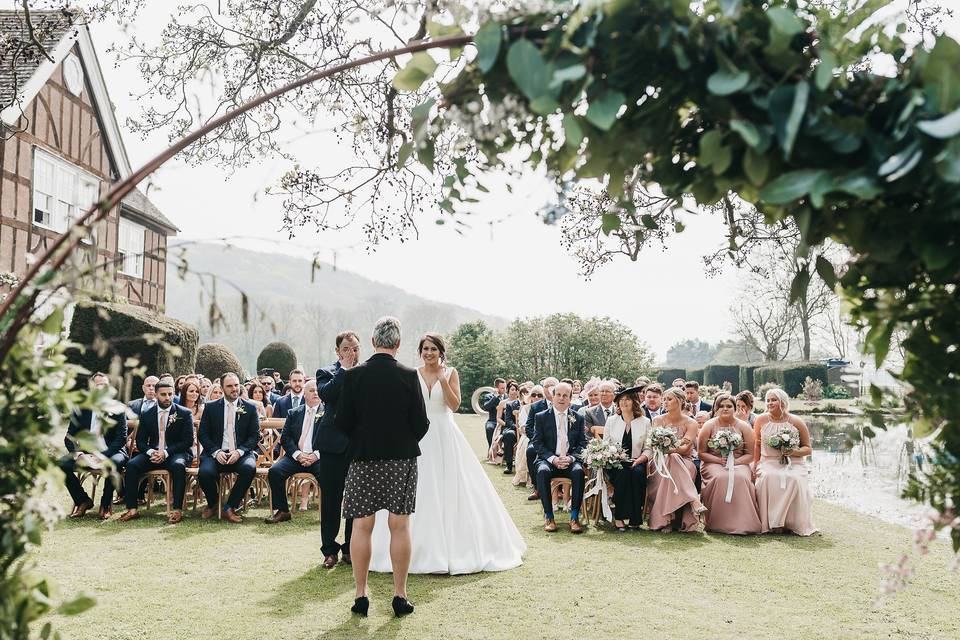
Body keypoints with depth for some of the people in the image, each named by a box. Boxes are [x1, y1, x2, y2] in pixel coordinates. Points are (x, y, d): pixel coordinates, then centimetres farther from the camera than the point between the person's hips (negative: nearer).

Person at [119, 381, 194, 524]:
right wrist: (150, 452, -14)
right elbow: (140, 441, 9)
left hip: (176, 453, -3)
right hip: (153, 454, 4)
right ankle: (132, 509, -19)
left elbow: (188, 441, -7)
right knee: (131, 465, -22)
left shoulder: (185, 414, -1)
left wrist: (166, 452, -19)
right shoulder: (147, 415, 9)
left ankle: (177, 509, -33)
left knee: (178, 465, -36)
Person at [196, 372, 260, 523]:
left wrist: (239, 451, -14)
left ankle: (229, 507, -14)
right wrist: (216, 452, -11)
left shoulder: (250, 408, 7)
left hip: (241, 453, 0)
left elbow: (255, 436, 4)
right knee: (204, 472, -30)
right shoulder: (211, 407, 9)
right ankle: (213, 503, 5)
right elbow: (202, 434, 6)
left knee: (249, 468, -34)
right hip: (216, 453, 1)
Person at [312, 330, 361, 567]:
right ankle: (330, 550, 16)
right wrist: (344, 370, -15)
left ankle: (351, 548, 20)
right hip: (334, 445, -2)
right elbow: (326, 394, -20)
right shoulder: (327, 373, 1)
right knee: (330, 499, 5)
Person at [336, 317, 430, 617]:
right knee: (400, 527, 6)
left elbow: (342, 422, -3)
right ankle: (400, 596, 12)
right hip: (402, 458, 0)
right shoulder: (409, 376, -7)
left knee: (362, 527, 8)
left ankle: (361, 595, 14)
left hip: (363, 458, 1)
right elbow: (421, 423, -5)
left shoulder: (353, 375, -5)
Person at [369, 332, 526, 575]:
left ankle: (455, 546, 11)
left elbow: (455, 404, -8)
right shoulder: (412, 375, 6)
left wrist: (443, 379, -16)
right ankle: (422, 548, 13)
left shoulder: (450, 373, 2)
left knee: (451, 488, 0)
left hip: (445, 436, -1)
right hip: (419, 436, 1)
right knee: (420, 490, 2)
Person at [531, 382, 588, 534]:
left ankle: (574, 517, -24)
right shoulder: (541, 417, 6)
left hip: (570, 460, 1)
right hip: (548, 459, -1)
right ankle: (548, 516, -23)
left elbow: (583, 443, 6)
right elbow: (537, 443, 0)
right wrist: (552, 458, -15)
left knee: (578, 471, -32)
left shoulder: (578, 418, 11)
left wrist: (570, 457, -13)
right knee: (542, 471, -34)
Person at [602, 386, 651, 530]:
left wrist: (639, 460, -13)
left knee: (638, 473, -33)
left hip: (636, 463, 0)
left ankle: (635, 518, -22)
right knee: (622, 473, -33)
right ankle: (618, 517, -25)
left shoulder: (645, 422, 8)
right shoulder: (611, 421, 10)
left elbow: (649, 449, 5)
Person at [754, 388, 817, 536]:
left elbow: (808, 448, 8)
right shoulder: (761, 420, 6)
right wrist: (756, 465, 1)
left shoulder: (797, 422, 2)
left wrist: (794, 452, -12)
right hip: (768, 462, 1)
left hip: (793, 463, 0)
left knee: (794, 479, -34)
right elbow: (757, 445, 11)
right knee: (767, 478, -34)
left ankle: (796, 524, -18)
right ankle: (773, 523, -23)